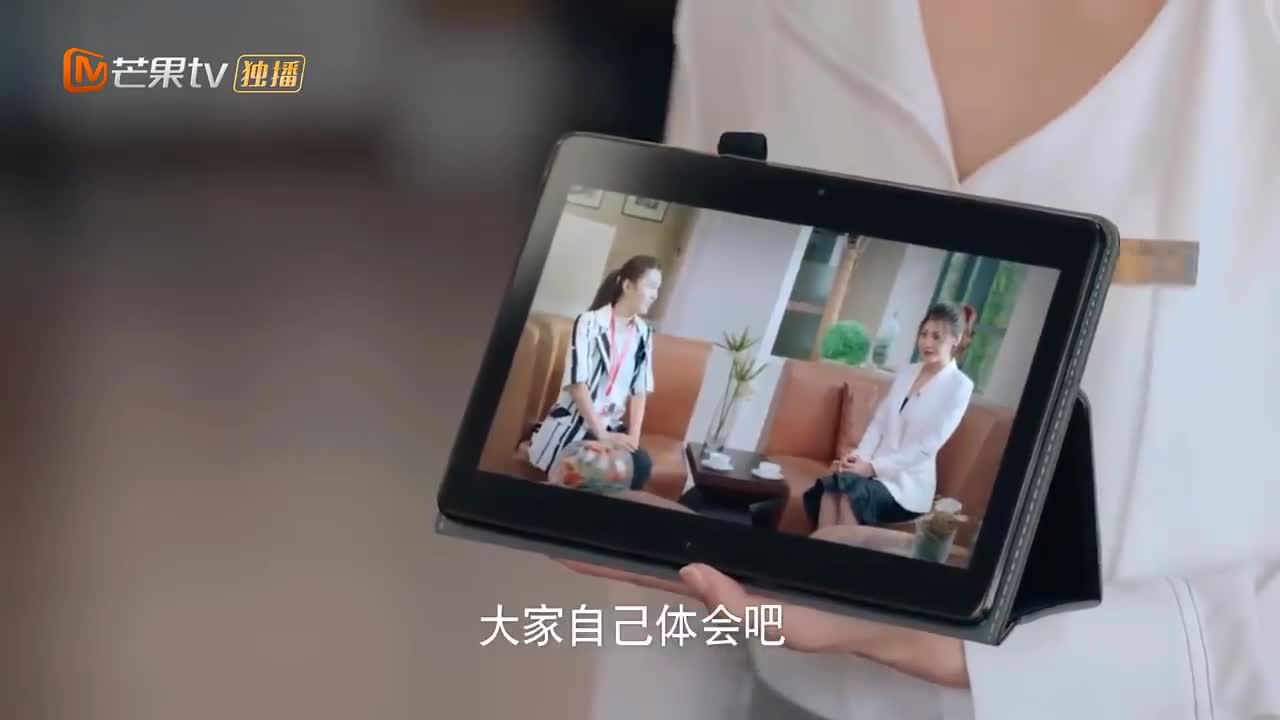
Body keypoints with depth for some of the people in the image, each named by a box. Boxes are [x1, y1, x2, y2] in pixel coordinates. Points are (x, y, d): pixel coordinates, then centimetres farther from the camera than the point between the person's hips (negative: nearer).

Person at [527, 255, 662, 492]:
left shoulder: (643, 333, 7)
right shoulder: (589, 322, -11)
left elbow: (639, 390, 8)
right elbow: (577, 383, -16)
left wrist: (633, 436, -7)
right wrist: (601, 434, -19)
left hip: (611, 426, 5)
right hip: (573, 424, -5)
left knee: (641, 464, -24)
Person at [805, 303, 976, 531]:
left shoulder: (959, 386, -4)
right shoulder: (906, 373, 15)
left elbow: (927, 447, -11)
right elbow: (878, 422, 12)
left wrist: (873, 467, -17)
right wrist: (859, 456, -9)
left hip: (908, 483, -5)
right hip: (875, 469, 5)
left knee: (850, 491, -35)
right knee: (830, 486, -30)